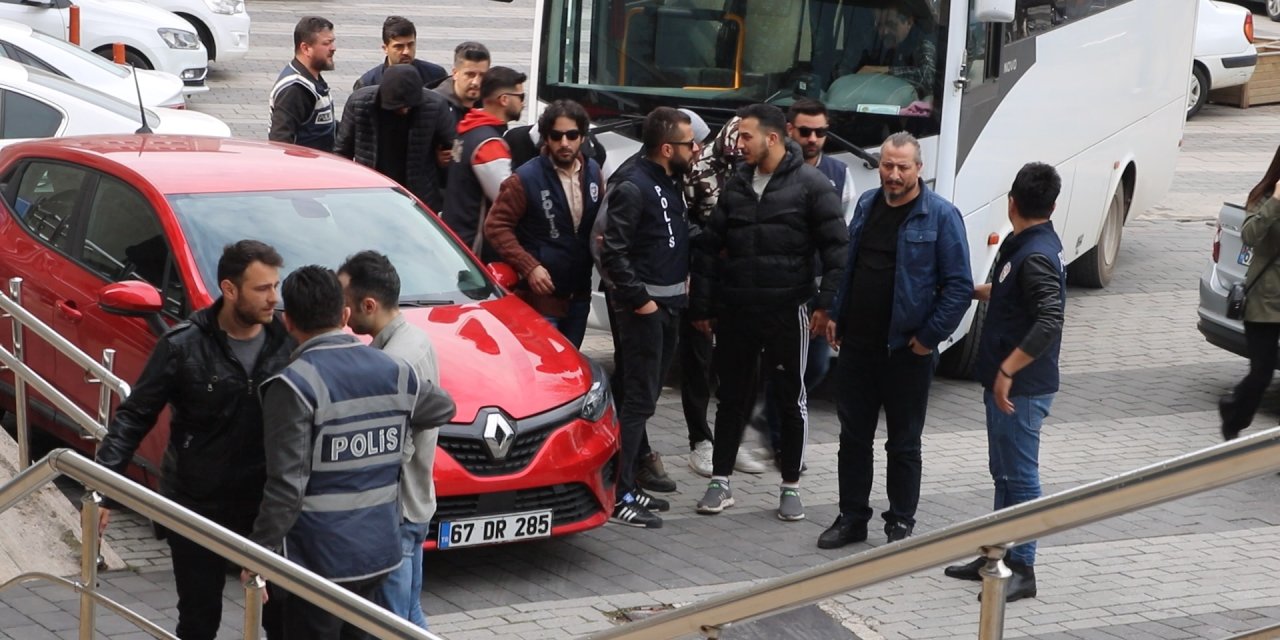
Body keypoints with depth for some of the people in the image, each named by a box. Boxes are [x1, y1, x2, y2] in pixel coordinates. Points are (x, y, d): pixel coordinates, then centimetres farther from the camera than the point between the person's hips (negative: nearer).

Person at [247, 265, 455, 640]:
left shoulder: (295, 385, -16)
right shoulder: (394, 372, 2)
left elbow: (287, 485, -19)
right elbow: (443, 408, 23)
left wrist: (259, 553, -12)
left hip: (320, 557, -6)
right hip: (379, 552, 6)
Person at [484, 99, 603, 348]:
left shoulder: (592, 172, 5)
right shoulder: (526, 179, -14)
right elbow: (496, 226, -14)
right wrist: (529, 267, -21)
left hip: (579, 296, 6)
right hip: (541, 298, -6)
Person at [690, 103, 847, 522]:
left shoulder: (811, 185, -6)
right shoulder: (737, 184, 9)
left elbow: (835, 247, -8)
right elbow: (711, 245, 11)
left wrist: (827, 302, -15)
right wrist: (703, 306, 9)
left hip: (787, 310, -4)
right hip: (735, 311, 4)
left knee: (791, 400, 6)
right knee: (732, 397, 9)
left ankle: (790, 487, 16)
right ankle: (720, 482, 18)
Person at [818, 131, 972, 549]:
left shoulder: (940, 216, -10)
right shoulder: (867, 206, 9)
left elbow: (959, 286, -11)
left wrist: (929, 337, -13)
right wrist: (836, 316, 9)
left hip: (907, 350, -5)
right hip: (857, 343, 5)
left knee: (904, 443, 6)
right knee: (853, 436, 12)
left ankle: (901, 525, 17)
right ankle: (852, 518, 23)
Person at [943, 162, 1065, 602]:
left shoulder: (1036, 256, -21)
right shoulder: (1025, 246, 10)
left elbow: (1049, 321, -31)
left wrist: (1006, 371, -29)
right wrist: (979, 291, 34)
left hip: (1020, 388, -10)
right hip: (1006, 384, 10)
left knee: (1020, 476, -3)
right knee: (1004, 473, 17)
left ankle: (1021, 570, 4)